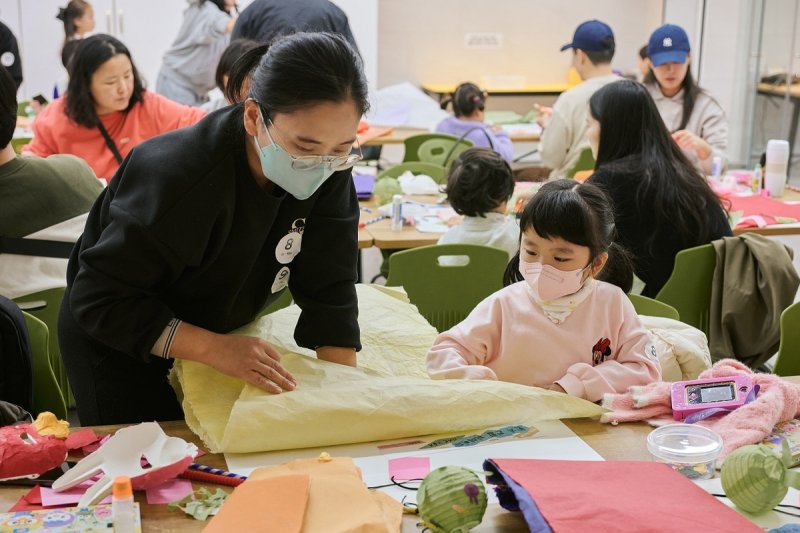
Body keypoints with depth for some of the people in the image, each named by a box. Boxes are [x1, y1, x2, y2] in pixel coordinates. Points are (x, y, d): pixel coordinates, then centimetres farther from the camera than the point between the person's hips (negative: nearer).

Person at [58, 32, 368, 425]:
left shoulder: (328, 174, -21)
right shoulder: (178, 175, -35)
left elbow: (329, 293, -17)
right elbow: (98, 301, -31)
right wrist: (216, 349, -37)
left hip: (217, 328, 5)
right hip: (114, 337, -5)